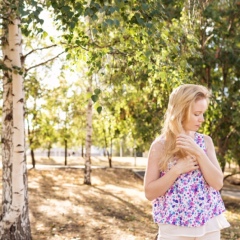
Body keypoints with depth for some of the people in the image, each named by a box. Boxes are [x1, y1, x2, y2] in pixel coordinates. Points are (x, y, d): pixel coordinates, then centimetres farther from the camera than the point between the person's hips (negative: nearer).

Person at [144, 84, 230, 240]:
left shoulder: (205, 141, 1)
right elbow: (149, 193, -7)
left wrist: (198, 152, -17)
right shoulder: (160, 146, -6)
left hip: (208, 223, 3)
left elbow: (218, 183, -7)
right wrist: (177, 169, -18)